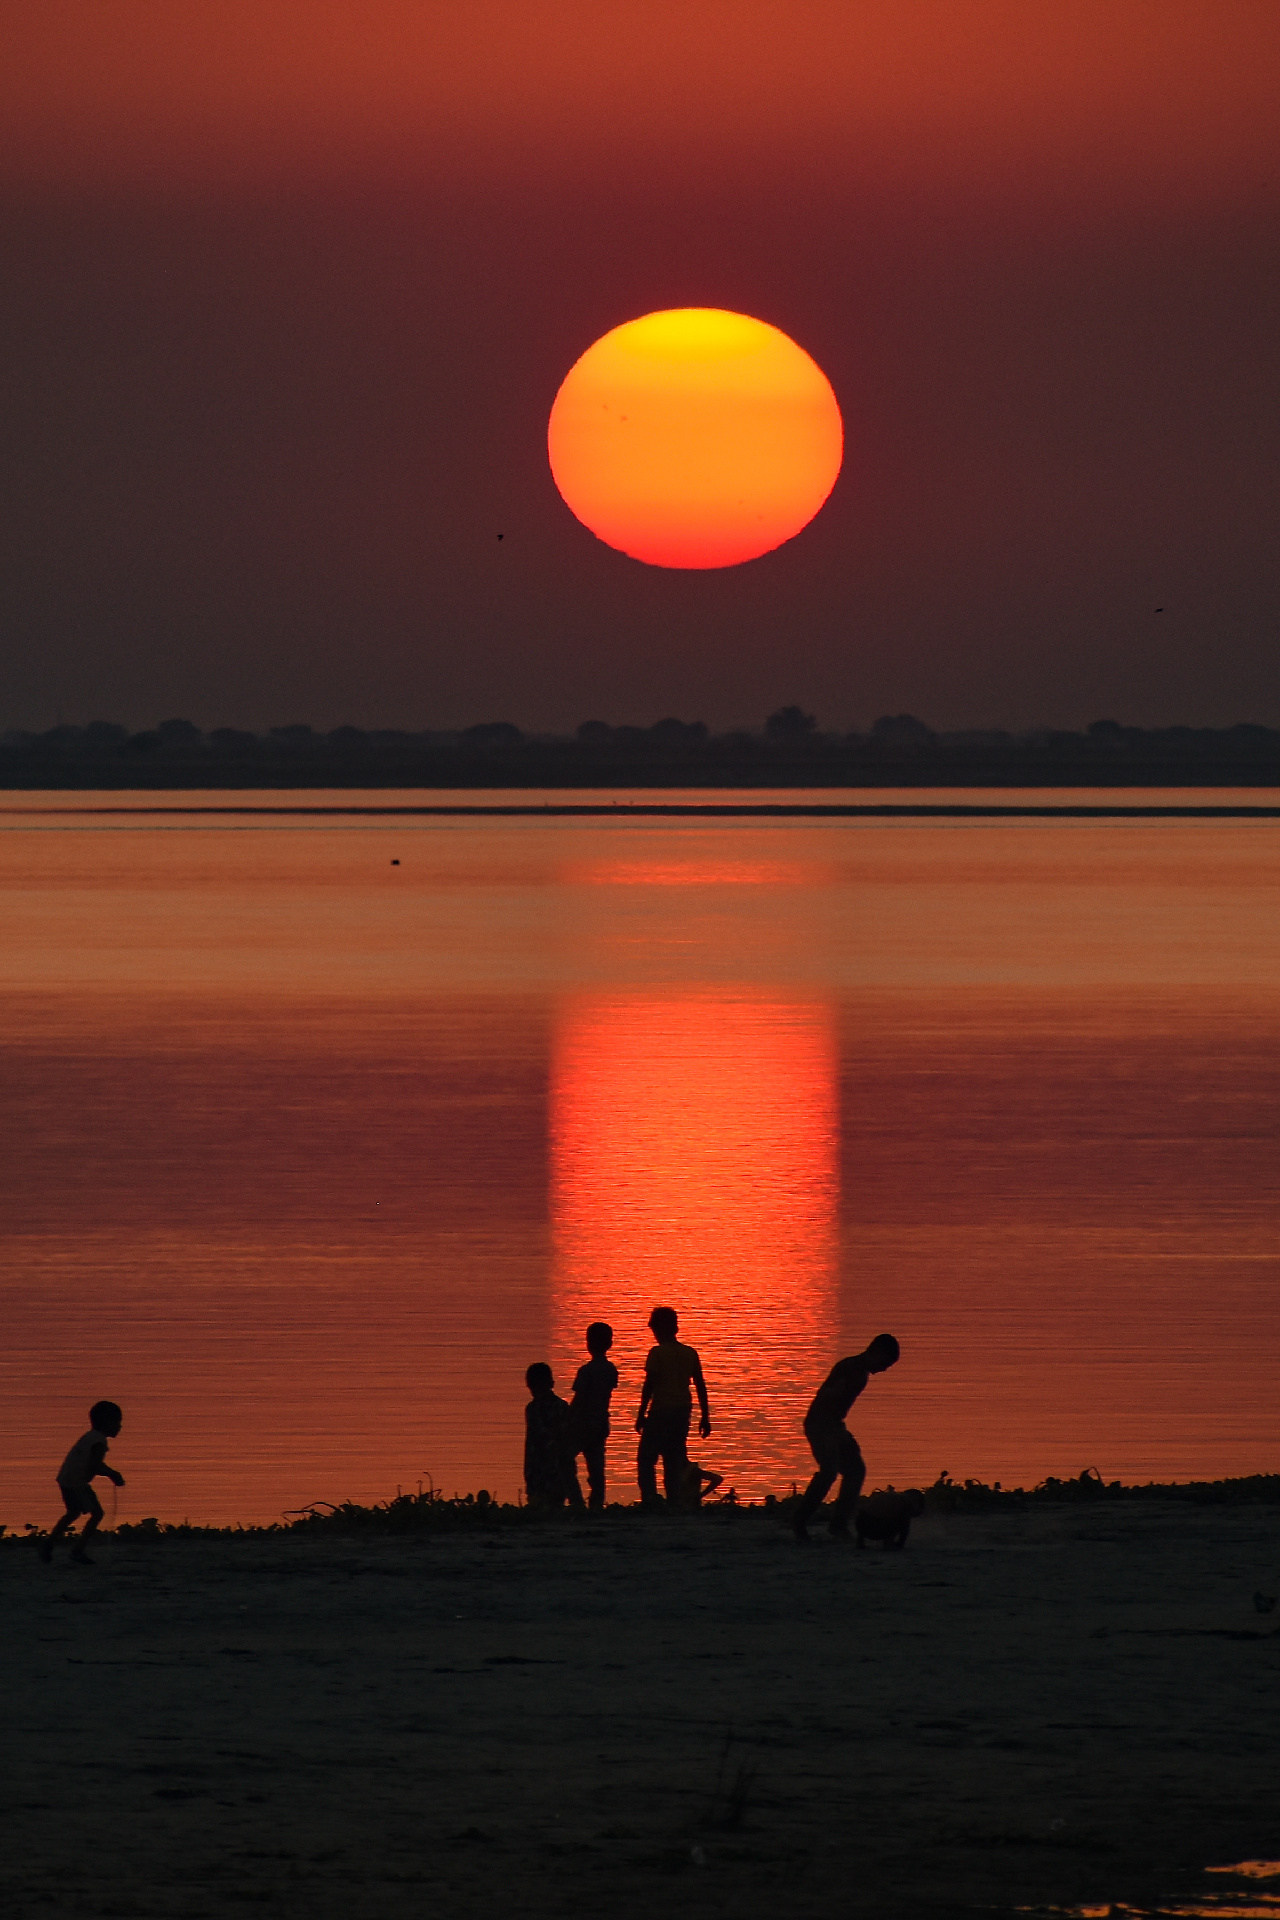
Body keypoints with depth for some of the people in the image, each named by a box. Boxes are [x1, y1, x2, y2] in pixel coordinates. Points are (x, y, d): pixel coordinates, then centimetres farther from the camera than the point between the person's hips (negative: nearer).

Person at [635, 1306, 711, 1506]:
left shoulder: (657, 1353, -6)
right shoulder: (690, 1354, 9)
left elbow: (649, 1385, -9)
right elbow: (701, 1386, 10)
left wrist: (641, 1414, -3)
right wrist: (705, 1418, 15)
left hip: (661, 1411, -5)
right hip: (683, 1412, 5)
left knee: (646, 1459, 1)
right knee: (674, 1461, 11)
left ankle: (649, 1501, -13)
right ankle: (675, 1504, 2)